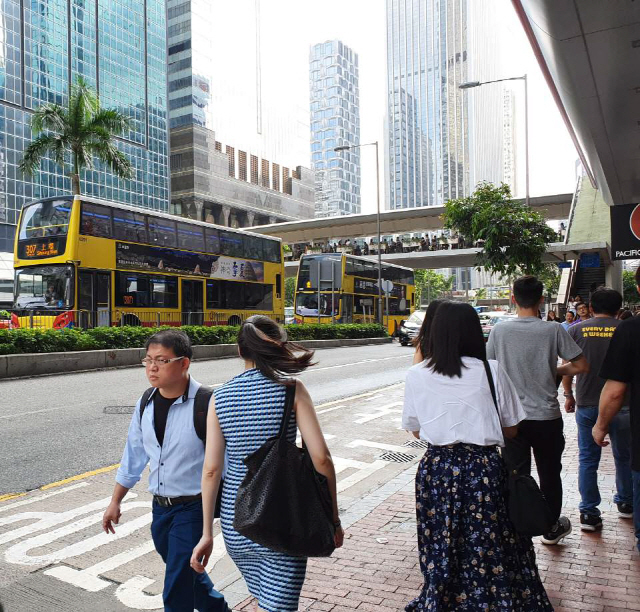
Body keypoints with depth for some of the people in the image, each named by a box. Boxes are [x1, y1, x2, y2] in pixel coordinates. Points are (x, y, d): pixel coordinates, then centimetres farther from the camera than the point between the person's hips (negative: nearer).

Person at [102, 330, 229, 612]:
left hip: (194, 507, -7)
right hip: (160, 508, 7)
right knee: (186, 575, 23)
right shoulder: (146, 405, 1)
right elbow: (133, 455, 11)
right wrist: (115, 501, 15)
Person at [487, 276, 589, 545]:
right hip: (546, 417, 0)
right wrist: (555, 371, 11)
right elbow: (582, 366, -5)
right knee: (550, 475, 18)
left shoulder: (499, 331, -8)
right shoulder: (554, 331, -10)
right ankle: (552, 528, 34)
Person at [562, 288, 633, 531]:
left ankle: (589, 513, 9)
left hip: (587, 405, 0)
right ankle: (625, 503, 34)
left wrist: (569, 395, 12)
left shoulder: (577, 330, -2)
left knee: (588, 459, 8)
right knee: (624, 456, 19)